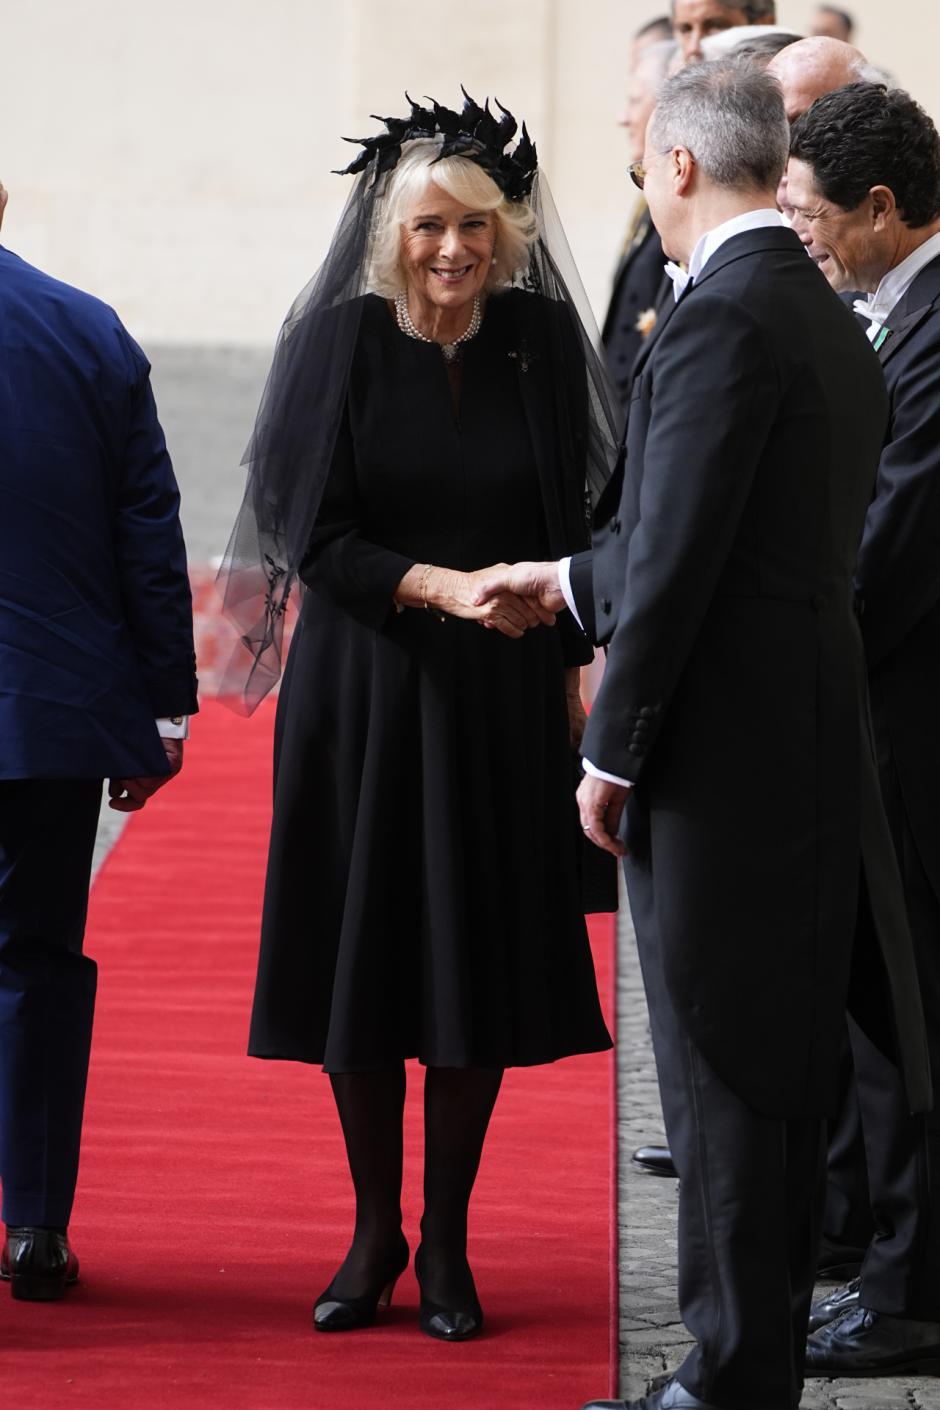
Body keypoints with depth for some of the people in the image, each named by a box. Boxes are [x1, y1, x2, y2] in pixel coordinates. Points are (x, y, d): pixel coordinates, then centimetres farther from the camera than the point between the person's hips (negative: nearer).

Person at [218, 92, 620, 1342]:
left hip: (500, 699, 1)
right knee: (362, 957, 6)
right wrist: (439, 587, -21)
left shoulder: (541, 338, -3)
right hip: (362, 689, -1)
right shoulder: (340, 340, -7)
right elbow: (313, 532, -8)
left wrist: (578, 659, -3)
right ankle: (374, 1233, 21)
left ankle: (447, 1242, 17)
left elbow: (572, 513, 4)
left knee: (478, 963, 3)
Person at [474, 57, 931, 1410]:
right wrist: (568, 582, 30)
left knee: (723, 1077, -2)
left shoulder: (723, 317, -16)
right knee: (781, 1069, 14)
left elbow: (678, 558, -19)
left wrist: (611, 752, -12)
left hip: (722, 754, -9)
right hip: (813, 746, 9)